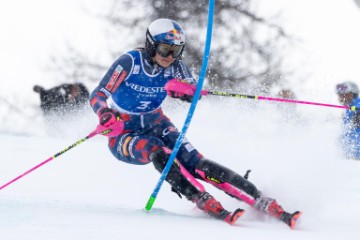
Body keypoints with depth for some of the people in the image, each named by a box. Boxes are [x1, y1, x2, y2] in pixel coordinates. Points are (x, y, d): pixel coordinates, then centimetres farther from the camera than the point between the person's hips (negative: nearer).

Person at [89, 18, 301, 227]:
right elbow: (98, 95, -19)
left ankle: (265, 204, -27)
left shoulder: (175, 66, -9)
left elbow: (195, 92, -25)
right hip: (123, 134, -3)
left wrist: (184, 89, -48)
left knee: (194, 162, -20)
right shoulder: (129, 62, -19)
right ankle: (209, 206, -40)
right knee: (159, 152, -35)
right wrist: (105, 114, -41)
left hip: (156, 126, 3)